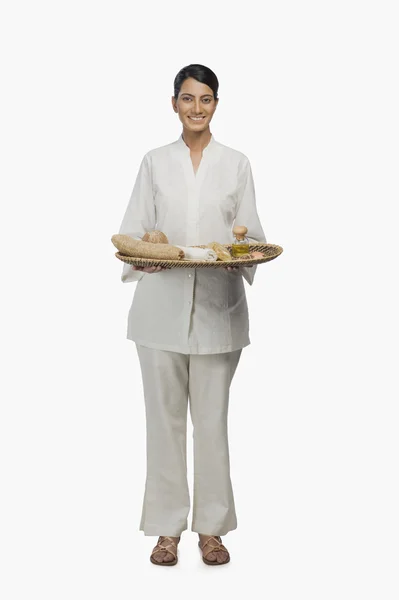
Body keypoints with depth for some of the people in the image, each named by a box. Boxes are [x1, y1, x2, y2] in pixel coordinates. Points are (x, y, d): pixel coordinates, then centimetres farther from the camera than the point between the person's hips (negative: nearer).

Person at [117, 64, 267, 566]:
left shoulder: (236, 163, 8)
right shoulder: (155, 162, 8)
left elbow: (251, 232, 6)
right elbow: (134, 229, 5)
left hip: (218, 305, 0)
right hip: (162, 304, 0)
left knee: (212, 417, 4)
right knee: (165, 415, 4)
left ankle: (211, 528, 16)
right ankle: (167, 528, 16)